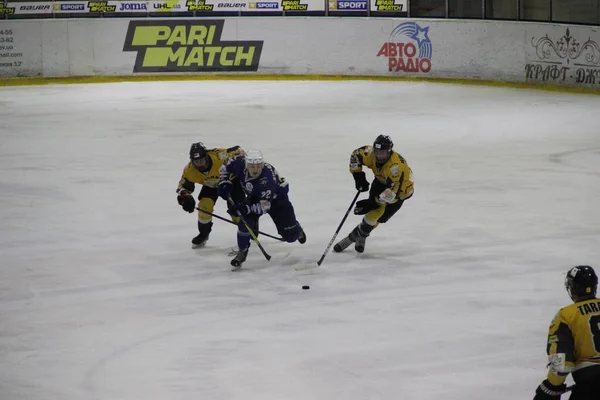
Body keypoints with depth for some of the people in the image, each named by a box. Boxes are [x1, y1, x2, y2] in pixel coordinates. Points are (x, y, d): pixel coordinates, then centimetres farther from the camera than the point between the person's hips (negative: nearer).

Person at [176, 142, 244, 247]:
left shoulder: (219, 156, -40)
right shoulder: (189, 170, -27)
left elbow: (239, 152, -25)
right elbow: (183, 186, -12)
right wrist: (184, 197, -32)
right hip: (211, 186, 3)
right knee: (204, 206, -12)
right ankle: (204, 234, 14)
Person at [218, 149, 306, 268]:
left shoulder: (267, 178, -43)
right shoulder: (240, 163, -29)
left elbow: (264, 206, -42)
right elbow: (225, 168, -6)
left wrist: (247, 208, -55)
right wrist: (224, 183, -19)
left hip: (277, 197, -4)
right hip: (254, 196, 4)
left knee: (290, 236, -1)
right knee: (246, 219, -25)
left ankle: (296, 230, 38)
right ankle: (242, 252, -5)